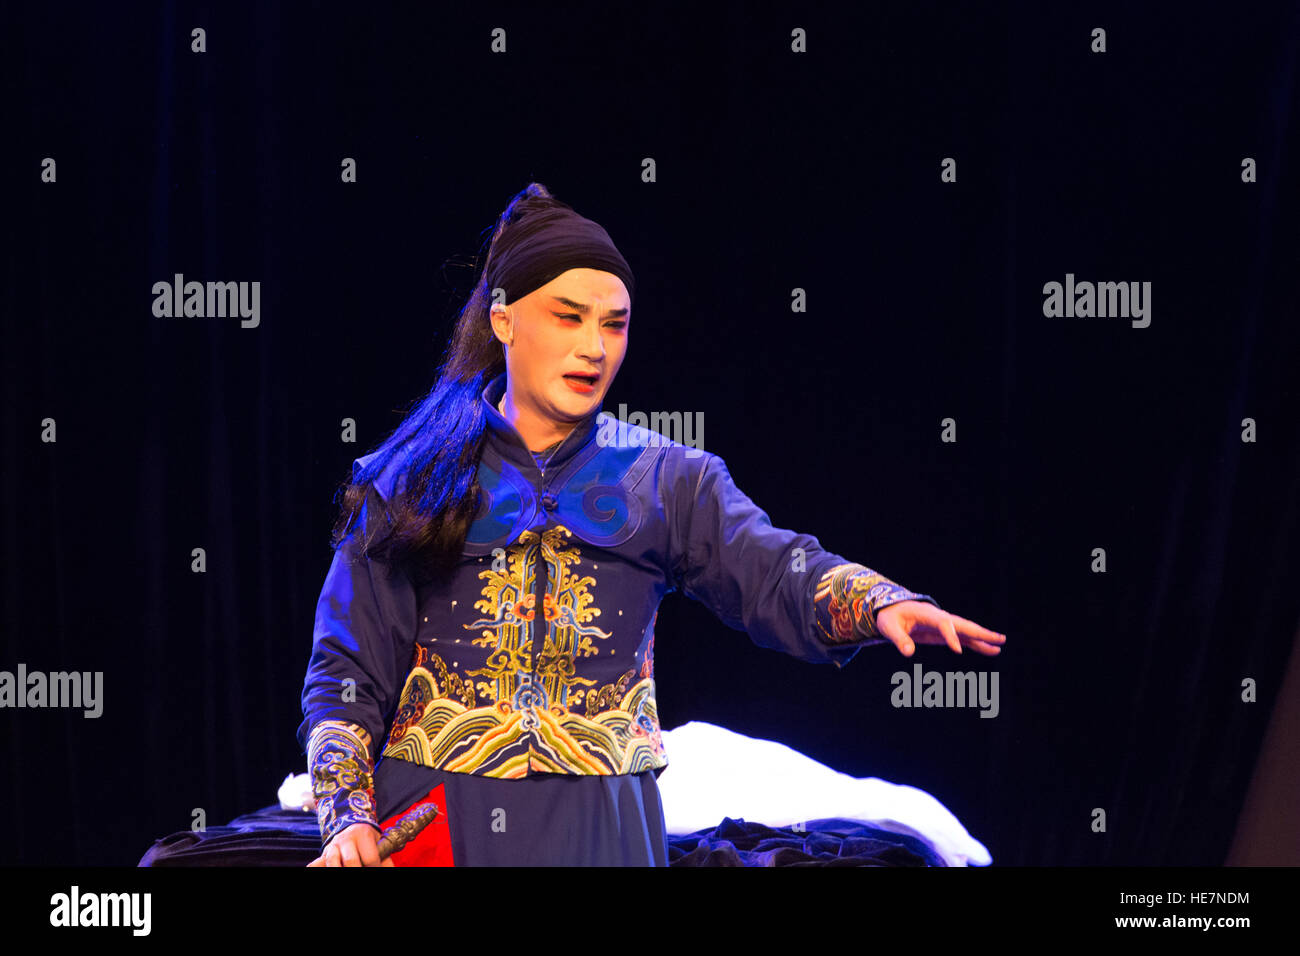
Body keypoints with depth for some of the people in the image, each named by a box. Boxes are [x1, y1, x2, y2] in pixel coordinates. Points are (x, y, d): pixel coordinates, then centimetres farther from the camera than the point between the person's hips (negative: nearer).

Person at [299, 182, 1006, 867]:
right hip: (438, 817, -1)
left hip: (602, 829, 2)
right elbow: (349, 671, 2)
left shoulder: (663, 481, 8)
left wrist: (884, 603, -29)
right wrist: (350, 821, -13)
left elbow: (771, 570, -8)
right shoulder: (411, 486, 4)